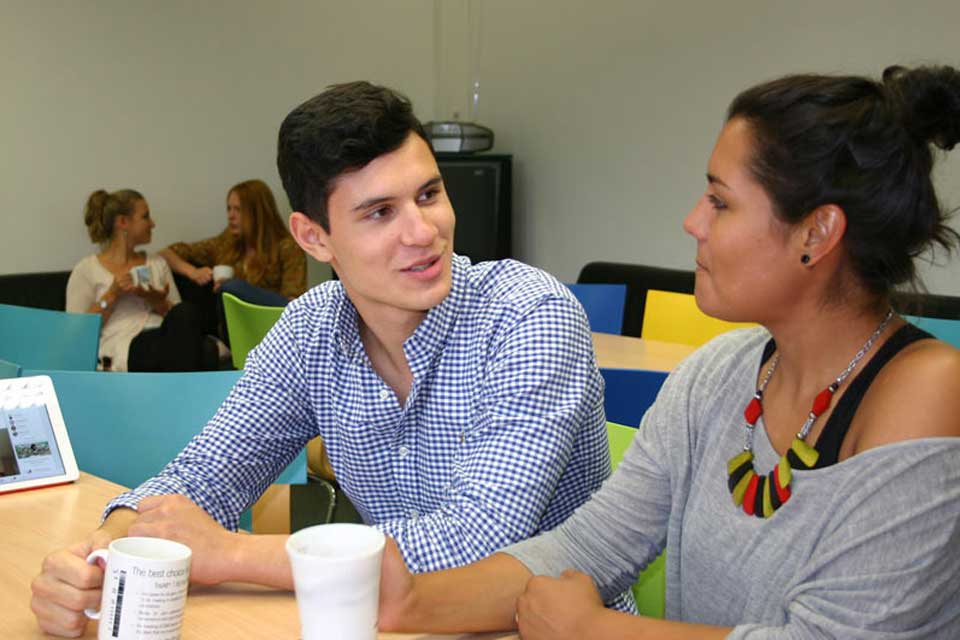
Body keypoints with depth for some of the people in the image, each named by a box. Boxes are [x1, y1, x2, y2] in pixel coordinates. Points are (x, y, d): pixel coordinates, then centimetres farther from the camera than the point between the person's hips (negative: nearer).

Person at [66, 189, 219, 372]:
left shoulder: (157, 264, 27)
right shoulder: (86, 270, 13)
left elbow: (179, 318, 22)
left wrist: (157, 302, 1)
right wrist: (112, 295, -5)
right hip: (123, 348, -5)